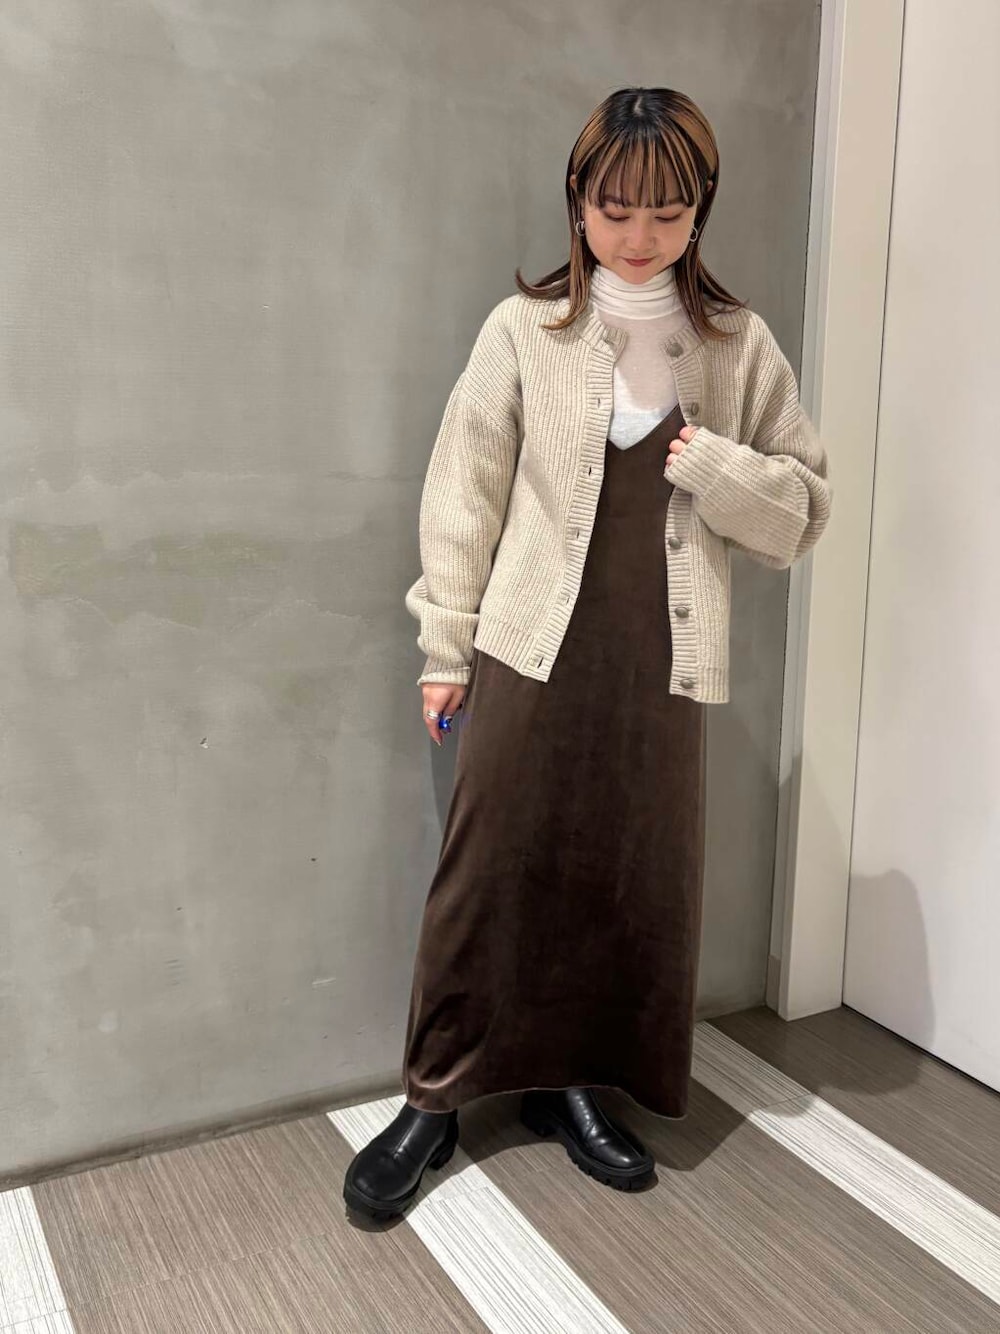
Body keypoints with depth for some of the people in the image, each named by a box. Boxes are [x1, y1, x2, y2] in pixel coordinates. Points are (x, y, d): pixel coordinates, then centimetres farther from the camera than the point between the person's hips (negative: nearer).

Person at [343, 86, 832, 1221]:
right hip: (531, 650, -2)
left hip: (659, 661, 3)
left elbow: (806, 509, 7)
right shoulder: (526, 329, -2)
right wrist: (445, 647, 0)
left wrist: (718, 469, -12)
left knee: (633, 880, 11)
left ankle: (570, 1080, 33)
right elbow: (463, 494, 0)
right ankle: (433, 1099, 23)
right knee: (489, 873, 5)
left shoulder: (740, 345, 3)